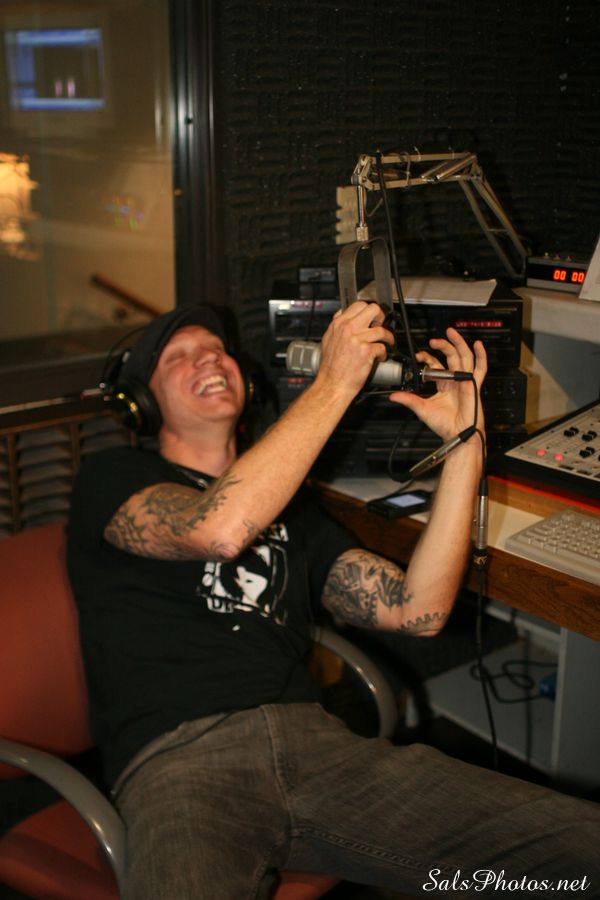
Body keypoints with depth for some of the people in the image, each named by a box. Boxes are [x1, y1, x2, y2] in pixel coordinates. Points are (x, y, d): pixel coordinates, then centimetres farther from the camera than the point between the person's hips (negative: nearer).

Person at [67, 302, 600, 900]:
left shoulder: (287, 504, 26)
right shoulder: (113, 479, 12)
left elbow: (416, 611, 12)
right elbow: (219, 529, -12)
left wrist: (464, 442, 9)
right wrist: (335, 381, -7)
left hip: (313, 739, 4)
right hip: (179, 759, -4)